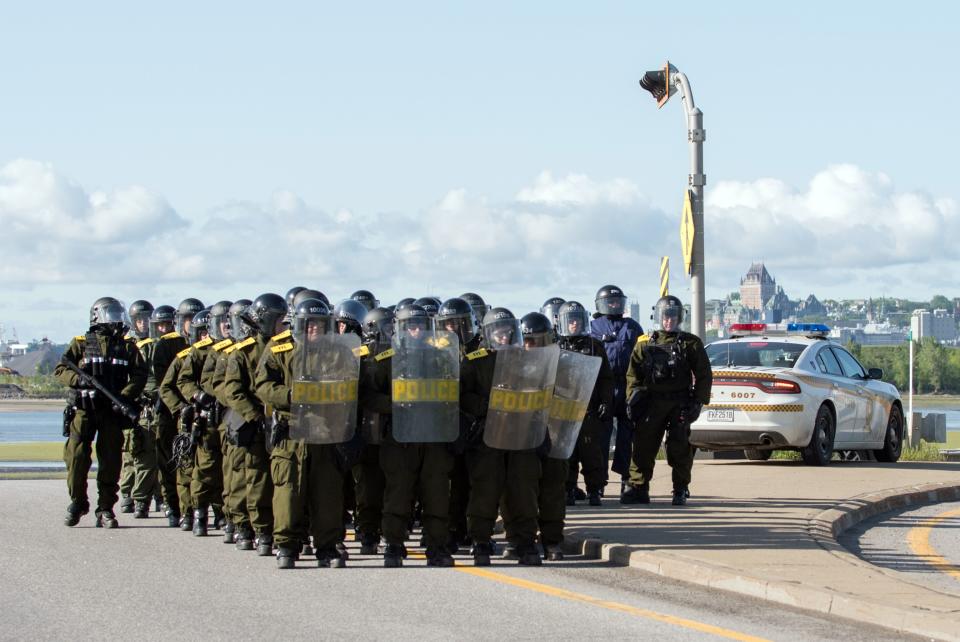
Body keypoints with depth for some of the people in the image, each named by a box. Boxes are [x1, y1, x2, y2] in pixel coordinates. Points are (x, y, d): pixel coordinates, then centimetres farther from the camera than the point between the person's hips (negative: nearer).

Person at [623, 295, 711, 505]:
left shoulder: (690, 344, 7)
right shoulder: (645, 344, 12)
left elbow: (704, 375, 7)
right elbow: (633, 375, 10)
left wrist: (698, 401, -2)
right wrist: (633, 398, -3)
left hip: (680, 404, -2)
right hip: (651, 403, 2)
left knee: (679, 448, -4)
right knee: (643, 444, -4)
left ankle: (681, 490, 6)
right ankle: (638, 488, -1)